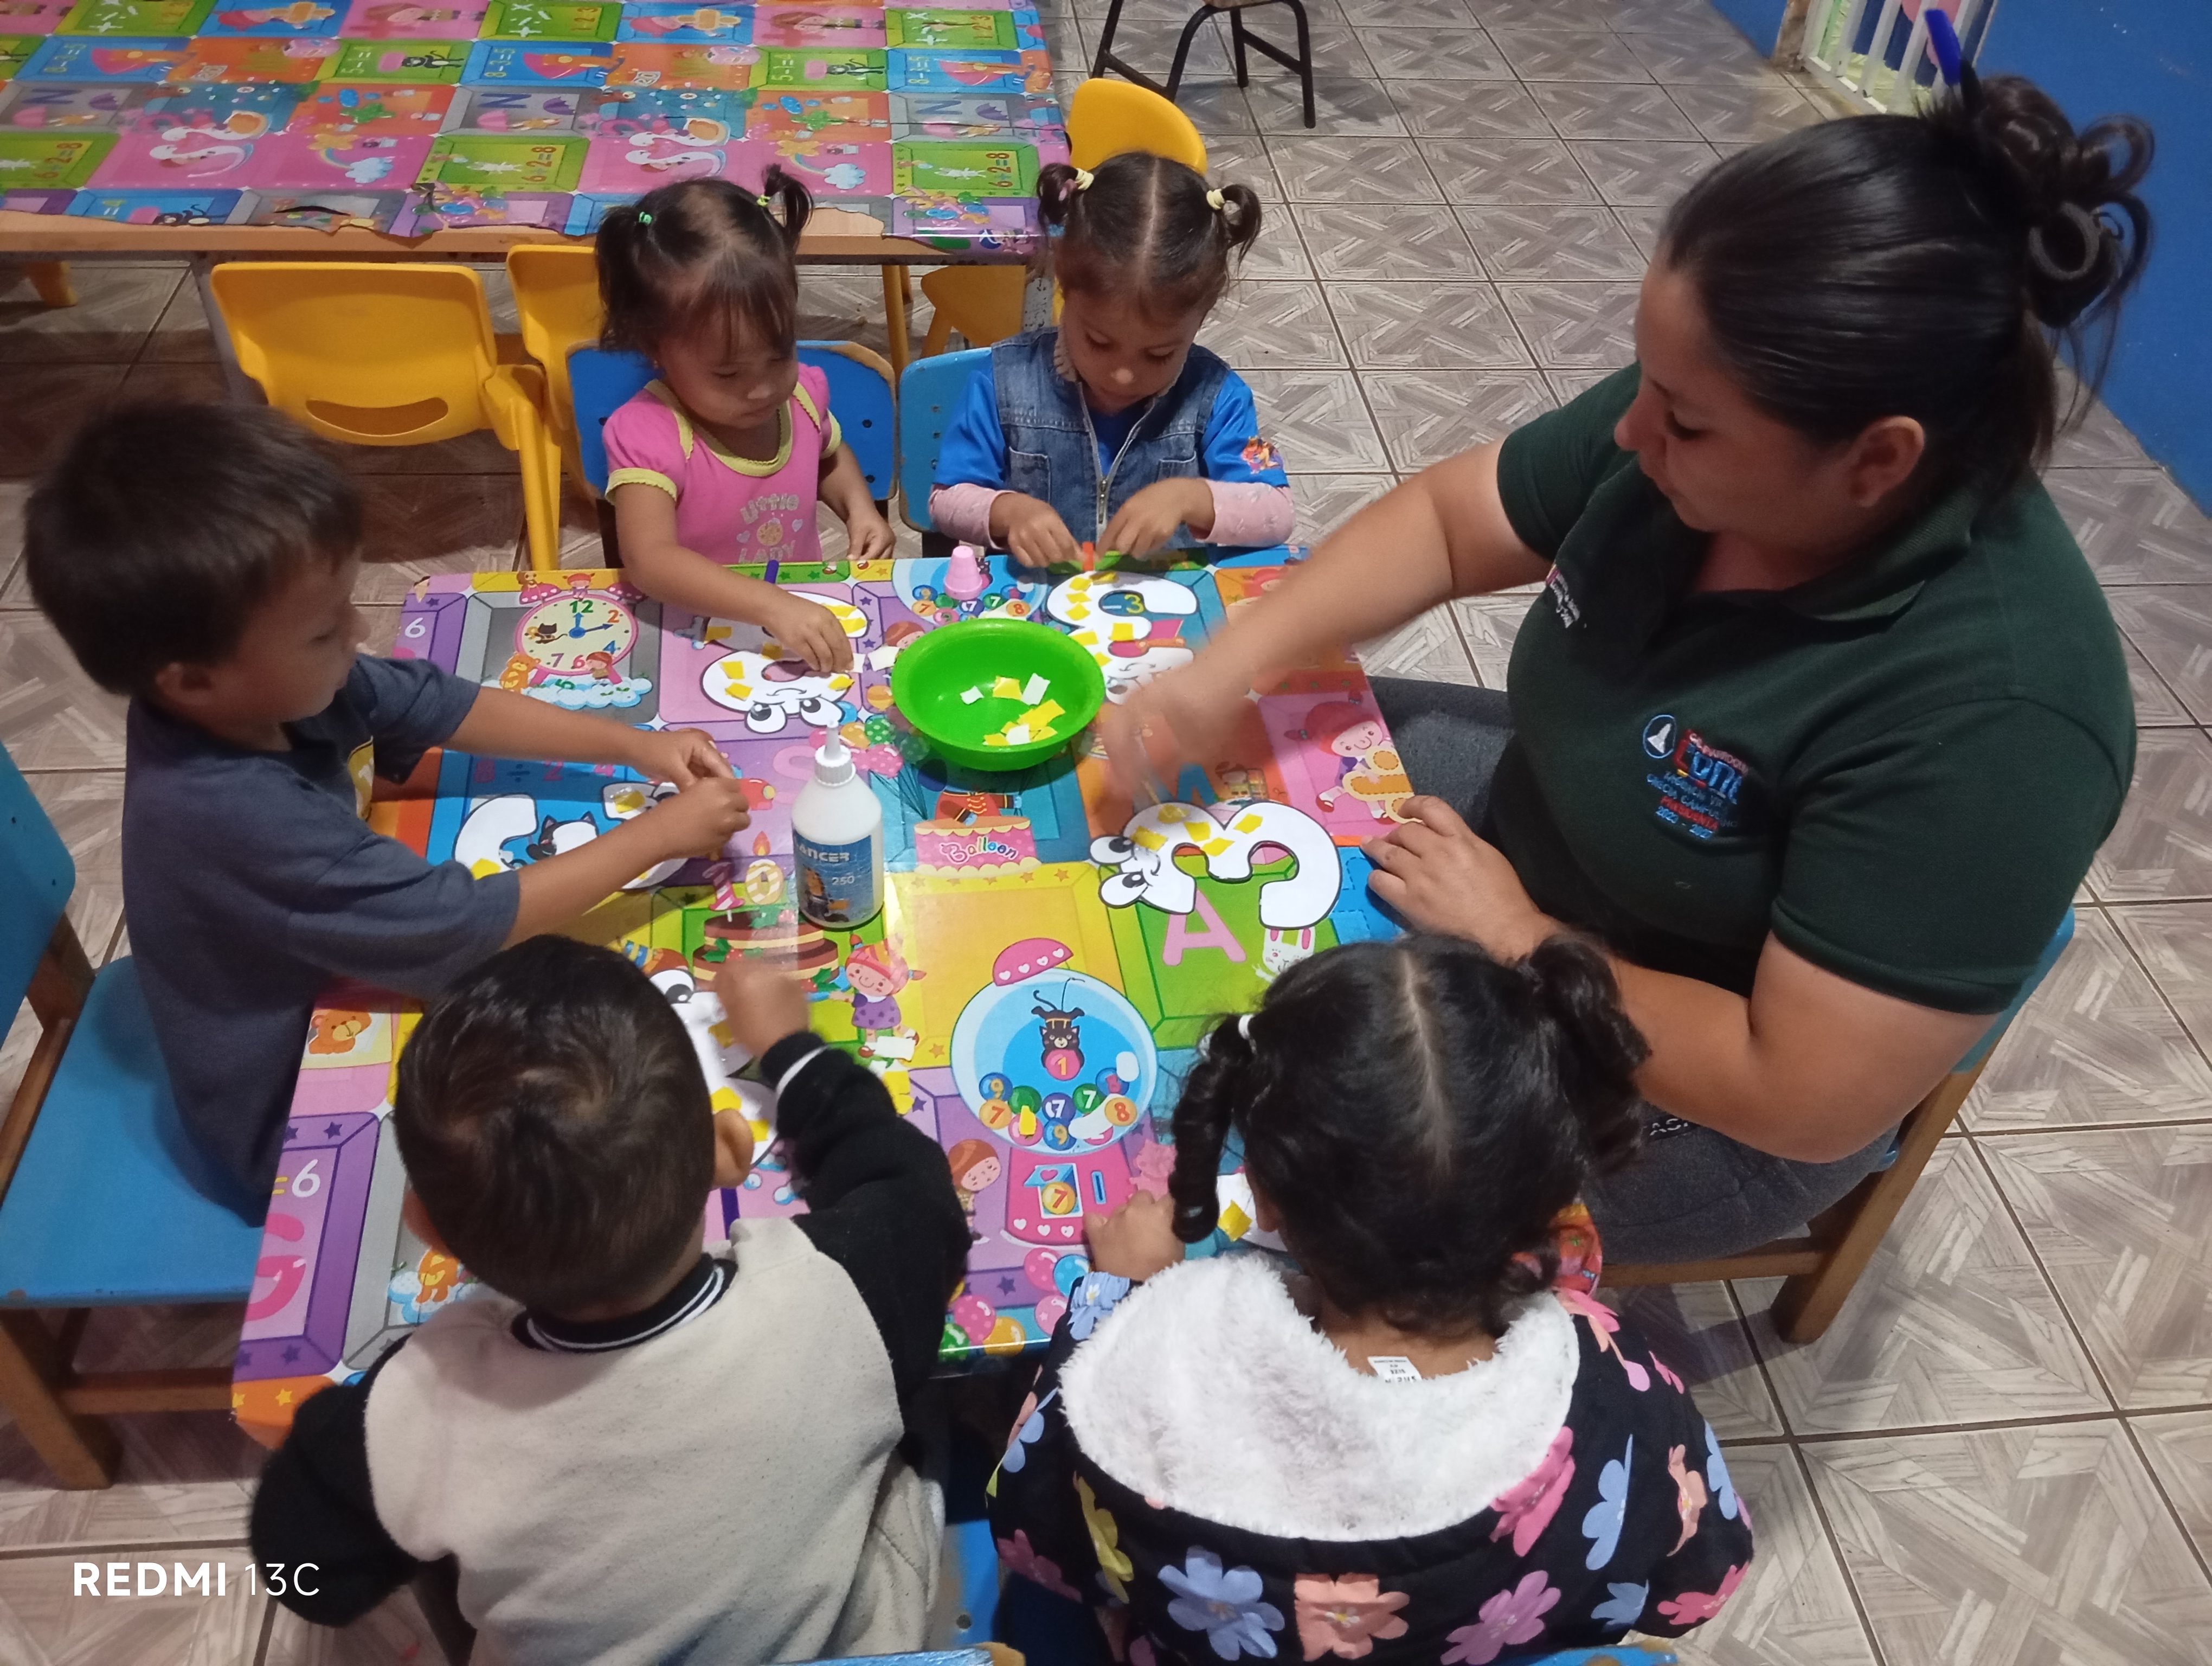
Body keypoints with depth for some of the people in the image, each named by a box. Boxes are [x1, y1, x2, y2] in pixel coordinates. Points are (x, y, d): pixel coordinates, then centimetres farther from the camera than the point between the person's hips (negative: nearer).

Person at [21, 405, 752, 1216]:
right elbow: (467, 924, -33)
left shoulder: (273, 688, -16)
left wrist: (632, 743, -10)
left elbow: (447, 707, -3)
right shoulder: (240, 818, -39)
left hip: (330, 991, 7)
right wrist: (658, 834, -26)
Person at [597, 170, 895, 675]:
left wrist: (859, 506, 1)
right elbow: (650, 560, -33)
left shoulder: (802, 392, -2)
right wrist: (771, 606, -43)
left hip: (809, 618, 4)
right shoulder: (647, 433, -18)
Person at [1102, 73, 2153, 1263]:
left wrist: (1515, 938, -23)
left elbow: (1805, 1101, -31)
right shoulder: (1707, 414, -18)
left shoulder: (1983, 715, -36)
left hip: (1694, 1097, -6)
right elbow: (1446, 518, -6)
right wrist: (1227, 666, -18)